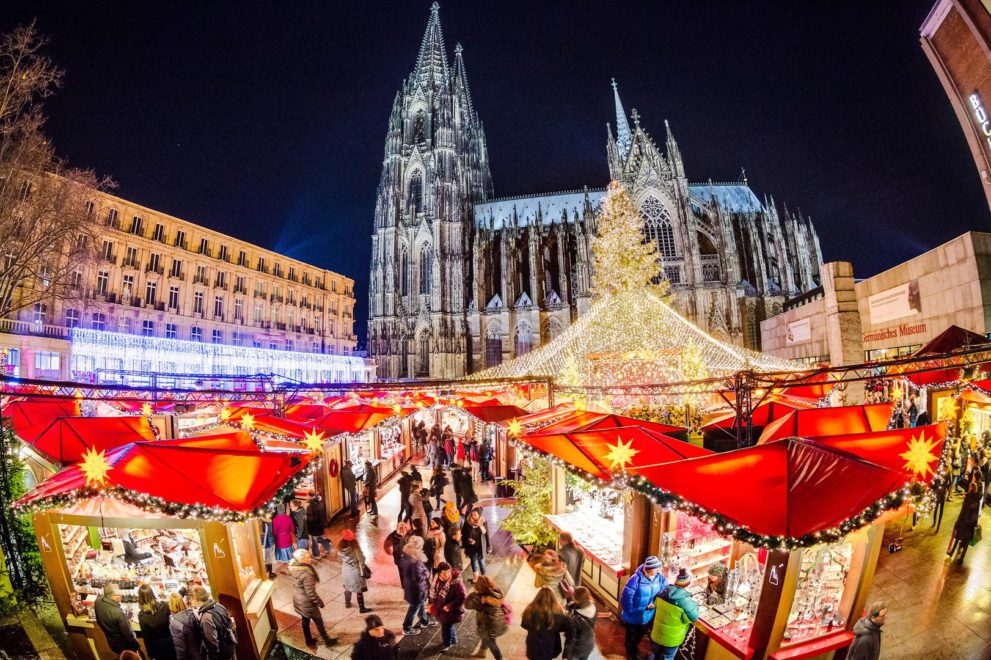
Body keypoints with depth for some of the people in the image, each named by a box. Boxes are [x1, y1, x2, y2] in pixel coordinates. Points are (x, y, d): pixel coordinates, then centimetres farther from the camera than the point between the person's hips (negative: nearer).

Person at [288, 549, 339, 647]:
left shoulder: (294, 568, -10)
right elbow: (310, 592, -27)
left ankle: (309, 640, 45)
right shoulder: (306, 574, -35)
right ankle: (327, 640, 30)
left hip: (298, 600, 8)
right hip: (307, 602, -8)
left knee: (305, 620, 27)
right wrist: (319, 602, -14)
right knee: (318, 621, 13)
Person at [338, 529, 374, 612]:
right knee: (359, 590, 11)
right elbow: (361, 559, -16)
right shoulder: (355, 548, -27)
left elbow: (341, 560, 1)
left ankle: (347, 603, 49)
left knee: (347, 587, 29)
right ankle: (362, 608, 23)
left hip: (345, 570, 5)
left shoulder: (340, 549, -14)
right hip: (355, 571, -5)